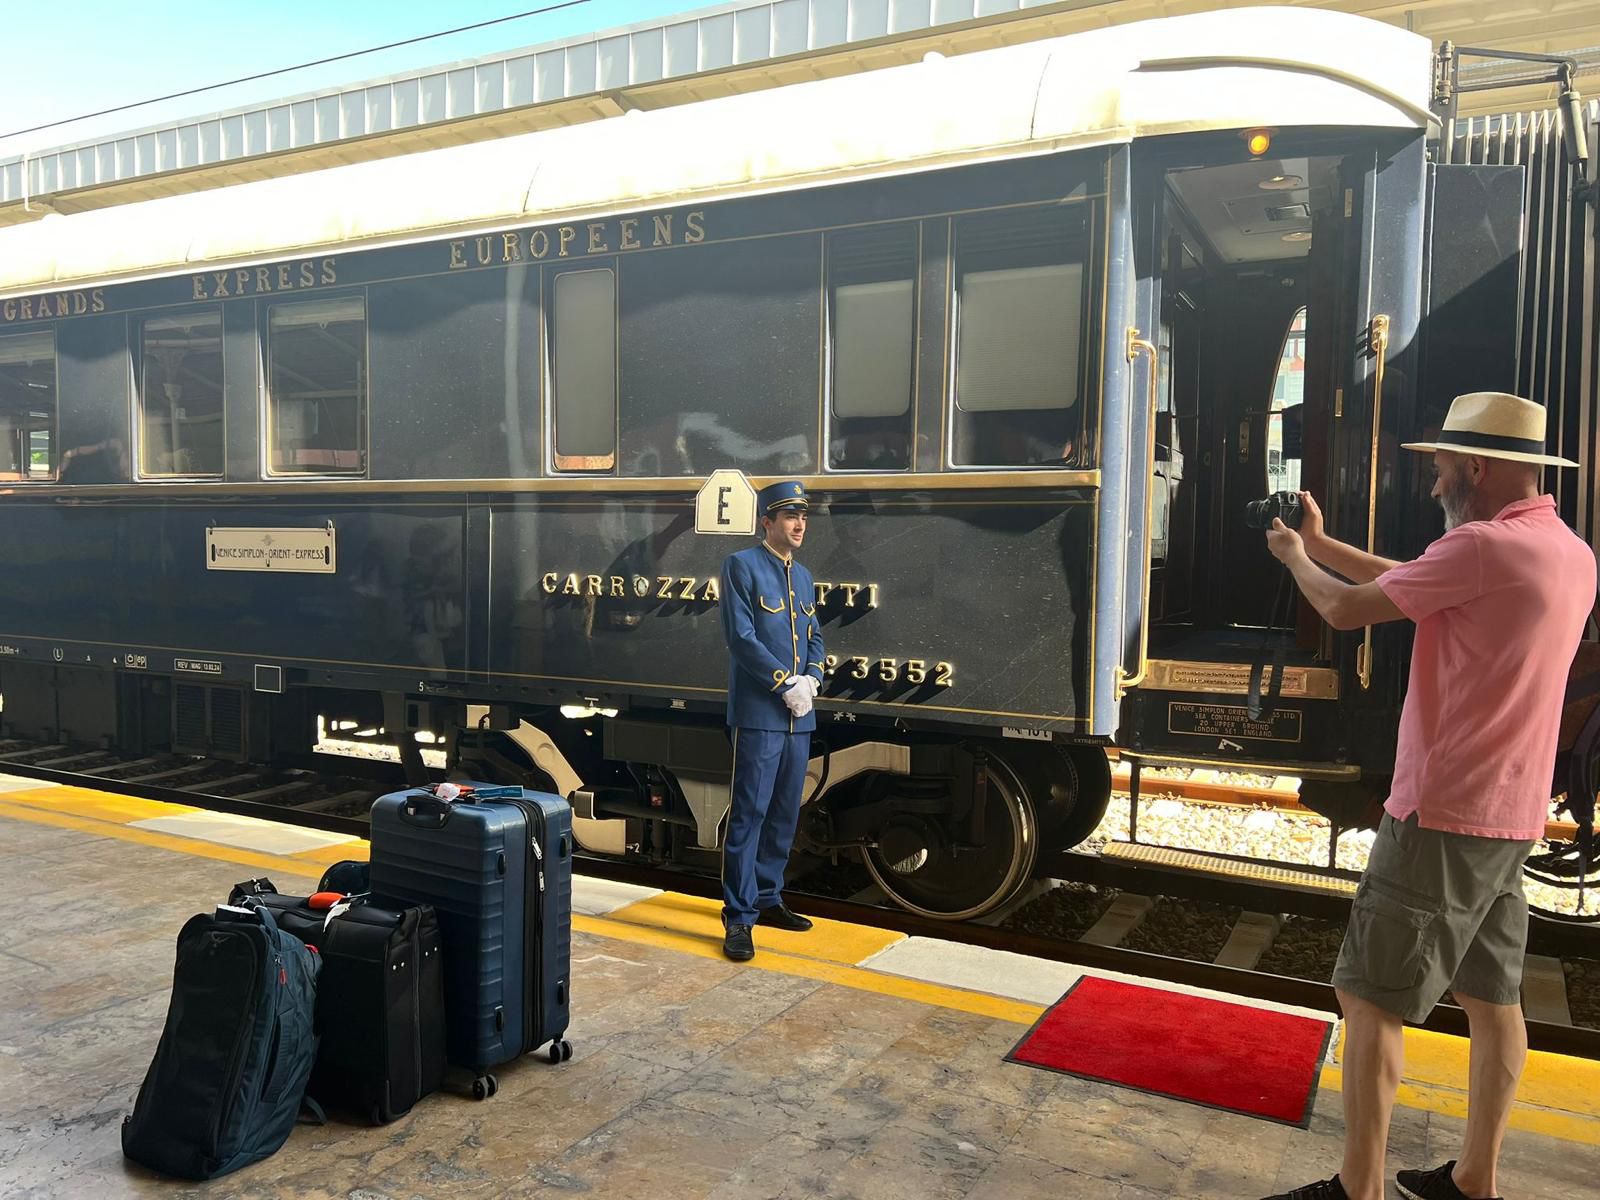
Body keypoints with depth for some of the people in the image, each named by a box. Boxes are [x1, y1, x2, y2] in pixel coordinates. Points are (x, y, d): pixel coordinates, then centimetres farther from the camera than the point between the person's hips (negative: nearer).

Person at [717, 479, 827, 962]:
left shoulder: (803, 576, 18)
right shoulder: (741, 566, -5)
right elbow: (741, 637, -13)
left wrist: (812, 679, 0)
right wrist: (787, 685, -14)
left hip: (799, 715, 7)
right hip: (759, 714, -7)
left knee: (785, 814, 13)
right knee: (749, 813, -6)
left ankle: (768, 898, 26)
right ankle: (739, 917, 0)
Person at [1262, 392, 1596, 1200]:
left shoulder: (1482, 547, -20)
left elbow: (1346, 611, -12)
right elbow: (1415, 587, 19)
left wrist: (1293, 558, 8)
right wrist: (1322, 542, 21)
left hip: (1442, 816, -9)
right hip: (1510, 817, 9)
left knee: (1368, 996, -1)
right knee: (1492, 997, 16)